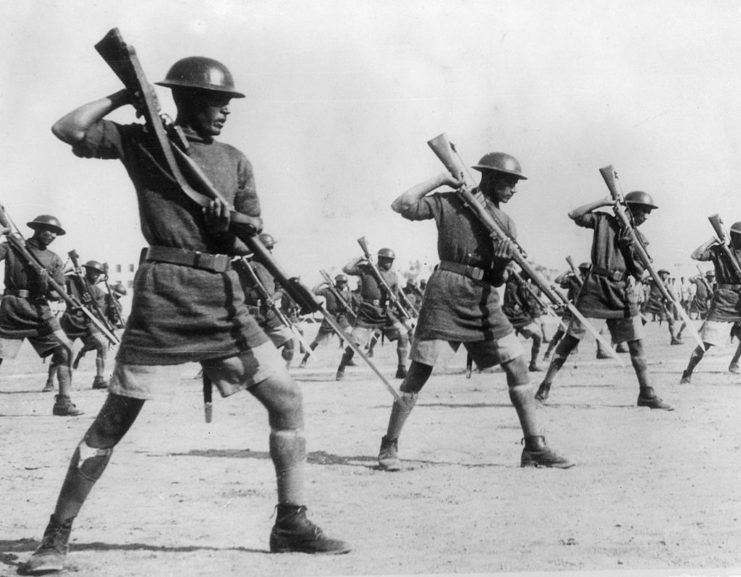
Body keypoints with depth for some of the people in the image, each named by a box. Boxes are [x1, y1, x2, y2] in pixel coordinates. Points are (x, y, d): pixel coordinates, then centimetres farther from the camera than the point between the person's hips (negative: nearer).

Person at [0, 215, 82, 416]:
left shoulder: (54, 260, 13)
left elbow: (57, 294, 9)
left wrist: (46, 283, -12)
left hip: (40, 311, 3)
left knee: (65, 350, -12)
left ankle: (63, 402, -8)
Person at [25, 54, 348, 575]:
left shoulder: (235, 161, 15)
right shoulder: (143, 141, 3)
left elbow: (254, 237, 12)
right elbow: (68, 129, -6)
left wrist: (234, 220, -9)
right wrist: (124, 97, -3)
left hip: (225, 298, 5)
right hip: (164, 294, -5)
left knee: (288, 401, 2)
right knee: (115, 417, -4)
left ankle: (291, 523, 13)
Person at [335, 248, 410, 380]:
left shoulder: (393, 275, 10)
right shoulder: (366, 269, 0)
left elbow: (395, 298, 12)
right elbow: (346, 269, -12)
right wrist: (360, 258, -8)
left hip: (385, 312, 3)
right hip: (367, 312, -3)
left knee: (403, 335, -12)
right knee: (354, 342, -7)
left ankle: (401, 369, -1)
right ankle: (341, 370, 12)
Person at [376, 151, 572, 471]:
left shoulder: (505, 224, 14)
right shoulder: (448, 204, -1)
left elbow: (497, 280, 10)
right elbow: (402, 205, -13)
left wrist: (503, 261, -13)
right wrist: (440, 179, -8)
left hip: (484, 298, 5)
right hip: (446, 292, -5)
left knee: (517, 364, -1)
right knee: (419, 371, -5)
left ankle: (534, 448, 4)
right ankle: (389, 447, 6)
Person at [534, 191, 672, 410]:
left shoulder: (638, 238, 14)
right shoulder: (603, 220, 3)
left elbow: (639, 269, 11)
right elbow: (574, 215, -6)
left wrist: (633, 277, -11)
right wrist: (602, 202, -7)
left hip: (622, 290, 4)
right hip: (596, 285, -4)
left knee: (636, 343, 1)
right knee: (572, 337, -4)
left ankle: (647, 394, 8)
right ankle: (545, 387, 0)